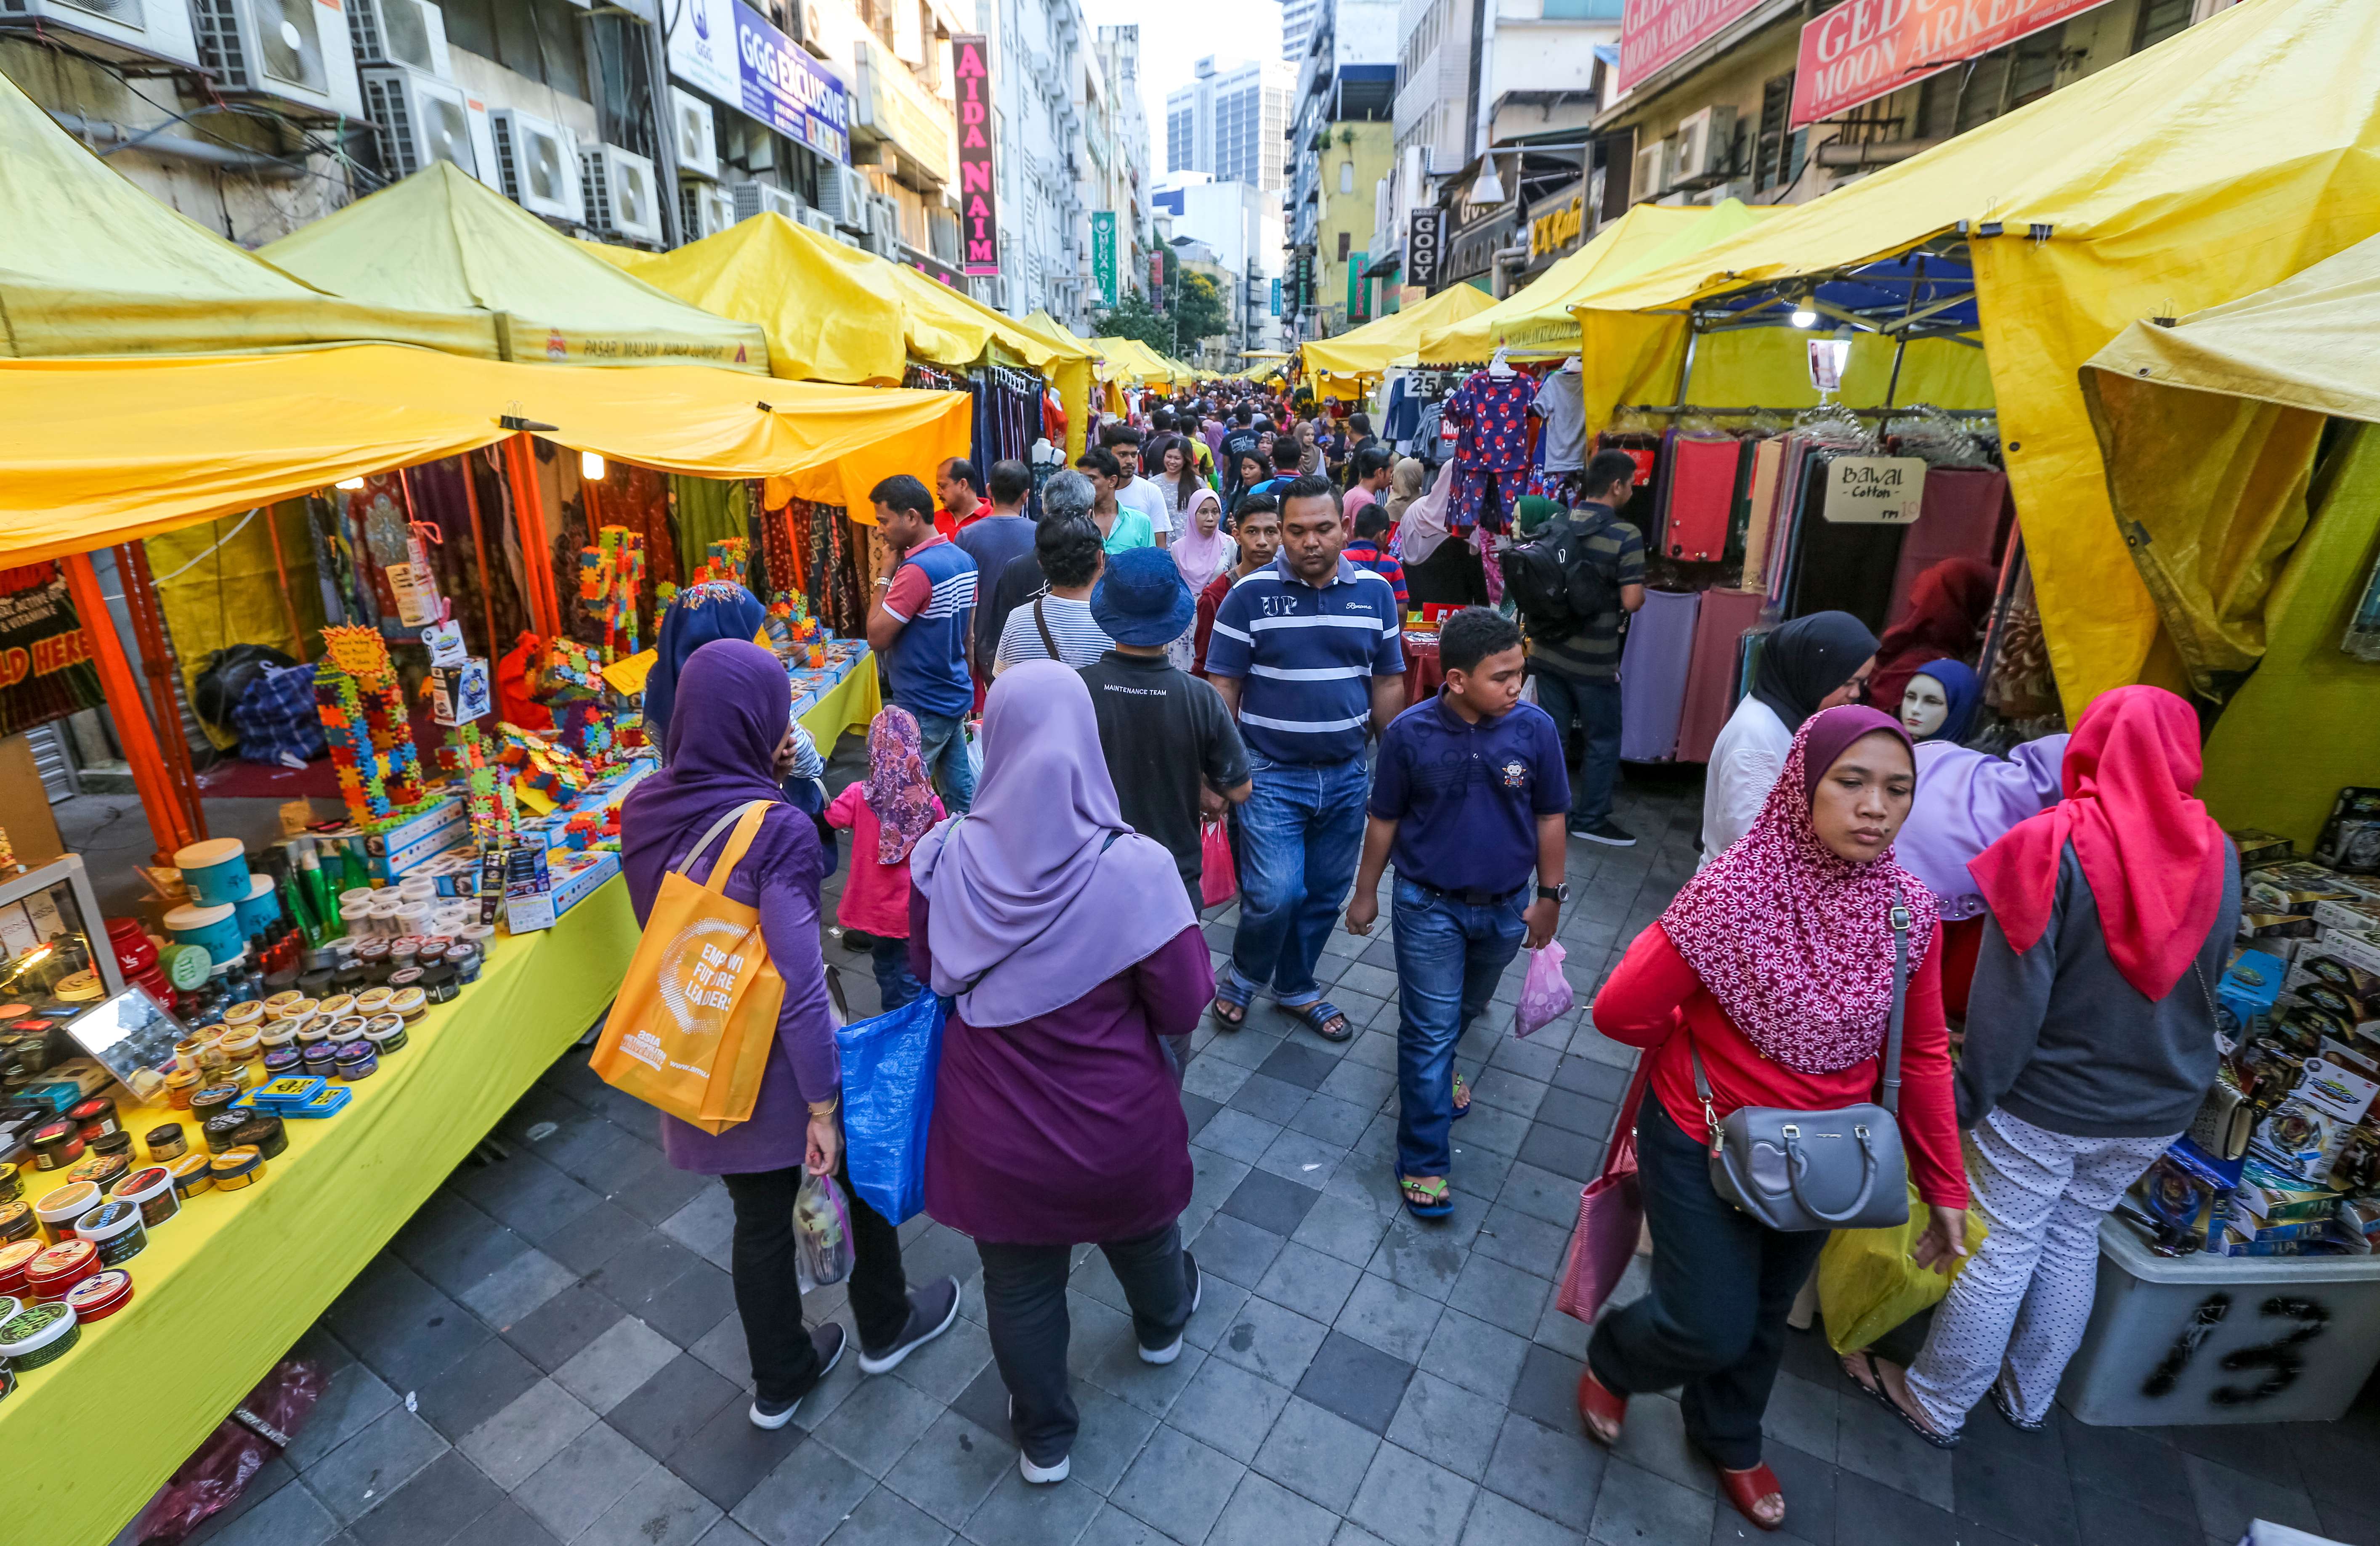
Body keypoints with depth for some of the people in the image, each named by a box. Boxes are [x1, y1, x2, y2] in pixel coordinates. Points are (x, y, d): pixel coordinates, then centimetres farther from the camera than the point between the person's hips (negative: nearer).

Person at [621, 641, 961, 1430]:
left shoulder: (641, 808, -8)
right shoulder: (777, 830, -28)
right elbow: (801, 986, -28)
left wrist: (760, 784, -2)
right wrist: (825, 1107, -19)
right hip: (781, 1062, -5)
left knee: (759, 1217, 24)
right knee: (860, 1173, 23)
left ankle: (779, 1379, 44)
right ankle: (886, 1327, 46)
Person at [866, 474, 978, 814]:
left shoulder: (916, 570, -21)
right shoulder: (964, 560, 7)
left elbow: (876, 637, -17)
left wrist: (884, 576, -10)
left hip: (921, 708, -9)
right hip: (955, 697, 9)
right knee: (962, 796, 14)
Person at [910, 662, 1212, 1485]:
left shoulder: (943, 859, -21)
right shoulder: (1135, 868, -28)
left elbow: (925, 970, -3)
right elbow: (1184, 1007, -18)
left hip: (997, 1132, 1)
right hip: (1118, 1129, 0)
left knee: (1020, 1284, 24)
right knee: (1142, 1230, 32)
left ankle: (1044, 1439, 48)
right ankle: (1161, 1326, 62)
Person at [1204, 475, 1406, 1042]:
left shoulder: (1375, 591, 2)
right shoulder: (1250, 594, -7)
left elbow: (1388, 685, 9)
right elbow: (1223, 687, -6)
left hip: (1346, 775, 4)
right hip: (1272, 774, -4)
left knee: (1325, 895, 13)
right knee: (1275, 894, -12)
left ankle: (1296, 987, 37)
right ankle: (1242, 975, 19)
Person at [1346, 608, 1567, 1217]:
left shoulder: (1536, 729, -14)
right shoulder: (1410, 732, -17)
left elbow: (1550, 818, -1)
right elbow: (1384, 819, -5)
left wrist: (1549, 896, 3)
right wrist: (1365, 893, 3)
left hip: (1505, 907, 3)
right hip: (1429, 905, -2)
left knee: (1466, 1008, 25)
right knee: (1430, 1029, 1)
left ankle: (1436, 1067, 56)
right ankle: (1423, 1159, 16)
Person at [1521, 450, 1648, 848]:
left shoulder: (1553, 527, 4)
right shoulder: (1626, 536, -14)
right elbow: (1632, 601, -18)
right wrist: (1638, 591, 3)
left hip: (1548, 650, 6)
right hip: (1593, 659, -5)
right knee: (1602, 740, 10)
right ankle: (1591, 819, 17)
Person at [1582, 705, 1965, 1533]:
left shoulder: (1910, 910, -12)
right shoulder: (1735, 892, -28)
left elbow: (1921, 1055, -1)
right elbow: (1621, 1012, -22)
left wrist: (1944, 1186, 2)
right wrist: (1702, 1053, -4)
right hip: (1705, 1143, -5)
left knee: (1766, 1316, 24)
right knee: (1712, 1328, 3)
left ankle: (1728, 1439, 53)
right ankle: (1611, 1358, 38)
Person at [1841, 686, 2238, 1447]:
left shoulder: (2056, 845, -21)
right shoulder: (2219, 857, -4)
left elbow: (2011, 993, -20)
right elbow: (2206, 983, 8)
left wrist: (1970, 1094, -11)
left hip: (2046, 1100, -5)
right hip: (2158, 1109, 5)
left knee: (2000, 1249, 7)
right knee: (2073, 1238, 21)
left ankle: (1935, 1404, 24)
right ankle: (2028, 1397, 38)